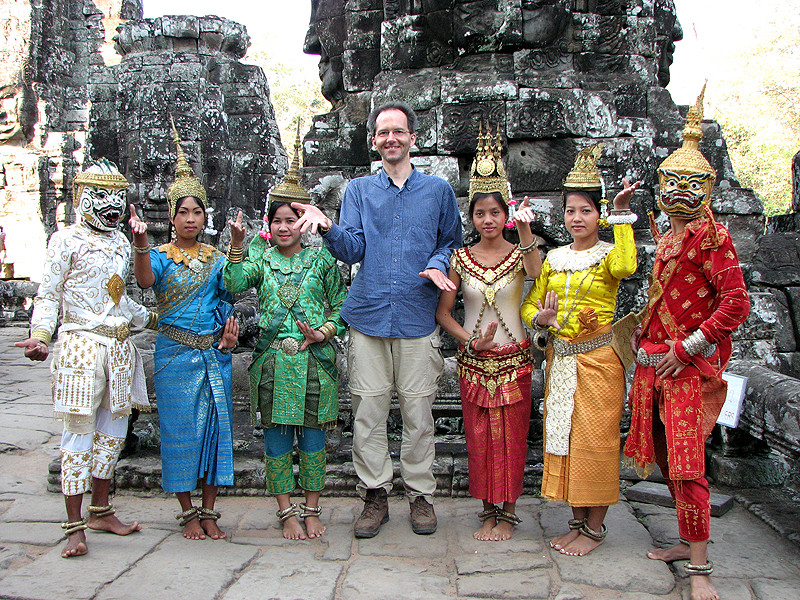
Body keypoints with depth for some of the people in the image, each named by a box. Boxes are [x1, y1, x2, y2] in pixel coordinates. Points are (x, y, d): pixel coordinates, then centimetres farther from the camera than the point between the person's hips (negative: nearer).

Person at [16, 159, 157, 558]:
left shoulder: (120, 242, 16)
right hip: (81, 343, -7)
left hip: (119, 346, 7)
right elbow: (48, 296, -5)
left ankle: (100, 511, 24)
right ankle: (75, 526, 2)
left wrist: (152, 320, 30)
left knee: (113, 429, 11)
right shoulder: (66, 240, -2)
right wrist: (39, 336, -18)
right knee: (79, 432, -4)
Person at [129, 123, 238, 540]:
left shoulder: (217, 259, 11)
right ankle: (188, 513, 15)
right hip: (175, 353, -3)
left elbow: (226, 301, 12)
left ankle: (208, 511, 15)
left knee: (214, 426, 4)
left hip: (214, 353, 3)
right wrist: (141, 245, -40)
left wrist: (228, 333, -6)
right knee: (181, 428, 2)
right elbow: (145, 280, -23)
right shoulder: (160, 256, 0)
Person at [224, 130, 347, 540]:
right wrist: (237, 245, -19)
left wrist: (324, 332, -9)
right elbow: (234, 284, -10)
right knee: (276, 436, 5)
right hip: (272, 359, 1)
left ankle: (311, 510, 20)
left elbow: (342, 303, 6)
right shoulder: (261, 256, 8)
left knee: (312, 436, 6)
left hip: (315, 358, -1)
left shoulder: (321, 258, 5)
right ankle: (287, 511, 18)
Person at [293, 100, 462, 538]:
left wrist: (437, 265, -7)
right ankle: (374, 496, 14)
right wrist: (327, 227, -18)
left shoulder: (437, 190, 12)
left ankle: (420, 495, 17)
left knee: (418, 410, 1)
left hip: (418, 317, -1)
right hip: (368, 315, 1)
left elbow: (452, 242, 15)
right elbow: (352, 249, 2)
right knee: (368, 408, 1)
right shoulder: (359, 190, 13)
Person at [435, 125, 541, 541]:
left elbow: (537, 273, -26)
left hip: (514, 358, -1)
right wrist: (470, 341, -10)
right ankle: (488, 511, 22)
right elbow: (442, 311, 3)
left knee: (511, 436, 4)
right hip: (473, 360, 1)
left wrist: (526, 231, -35)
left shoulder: (518, 254, -2)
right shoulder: (460, 259, 2)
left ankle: (507, 513, 19)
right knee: (479, 436, 7)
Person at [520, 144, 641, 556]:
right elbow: (529, 303, 13)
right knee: (563, 435, 9)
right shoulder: (554, 258, 11)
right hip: (559, 359, 5)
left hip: (597, 359, -5)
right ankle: (577, 521, 24)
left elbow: (625, 266, -29)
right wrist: (540, 318, -9)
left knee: (594, 438, 0)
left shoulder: (608, 254, -4)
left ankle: (595, 527, 15)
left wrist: (622, 214, -24)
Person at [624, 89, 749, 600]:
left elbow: (736, 302, -16)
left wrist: (688, 346, -17)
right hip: (655, 362, 8)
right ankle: (688, 543, 26)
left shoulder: (711, 235, -9)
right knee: (666, 458, 13)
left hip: (691, 366, -8)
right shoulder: (666, 236, 15)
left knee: (686, 463, -9)